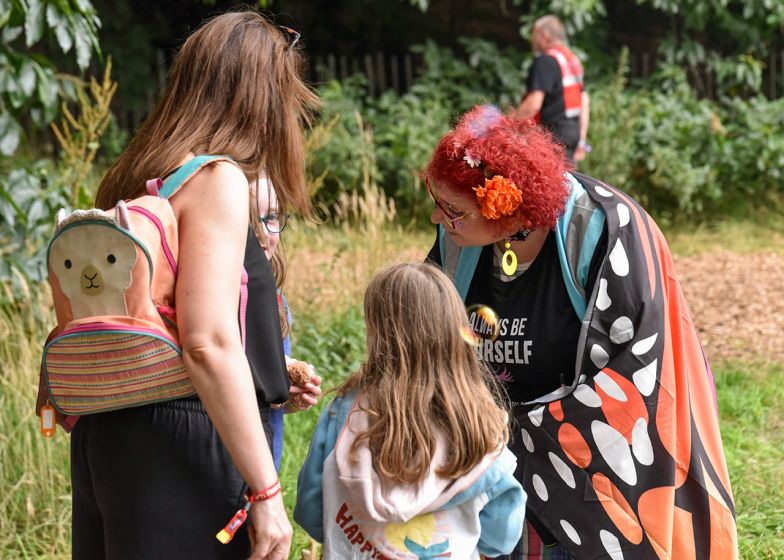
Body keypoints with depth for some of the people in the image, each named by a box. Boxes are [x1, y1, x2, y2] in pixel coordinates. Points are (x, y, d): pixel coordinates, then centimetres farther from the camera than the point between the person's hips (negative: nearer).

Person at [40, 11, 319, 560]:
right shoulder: (218, 179, -12)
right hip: (184, 446, -9)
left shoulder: (131, 179, 14)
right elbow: (209, 342, -22)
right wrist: (266, 492, -19)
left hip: (105, 436, 9)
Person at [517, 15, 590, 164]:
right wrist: (581, 139, 21)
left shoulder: (544, 61, -12)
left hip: (554, 131, -10)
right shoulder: (573, 59, 18)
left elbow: (533, 104, -21)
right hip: (574, 129, 10)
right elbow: (585, 101, 19)